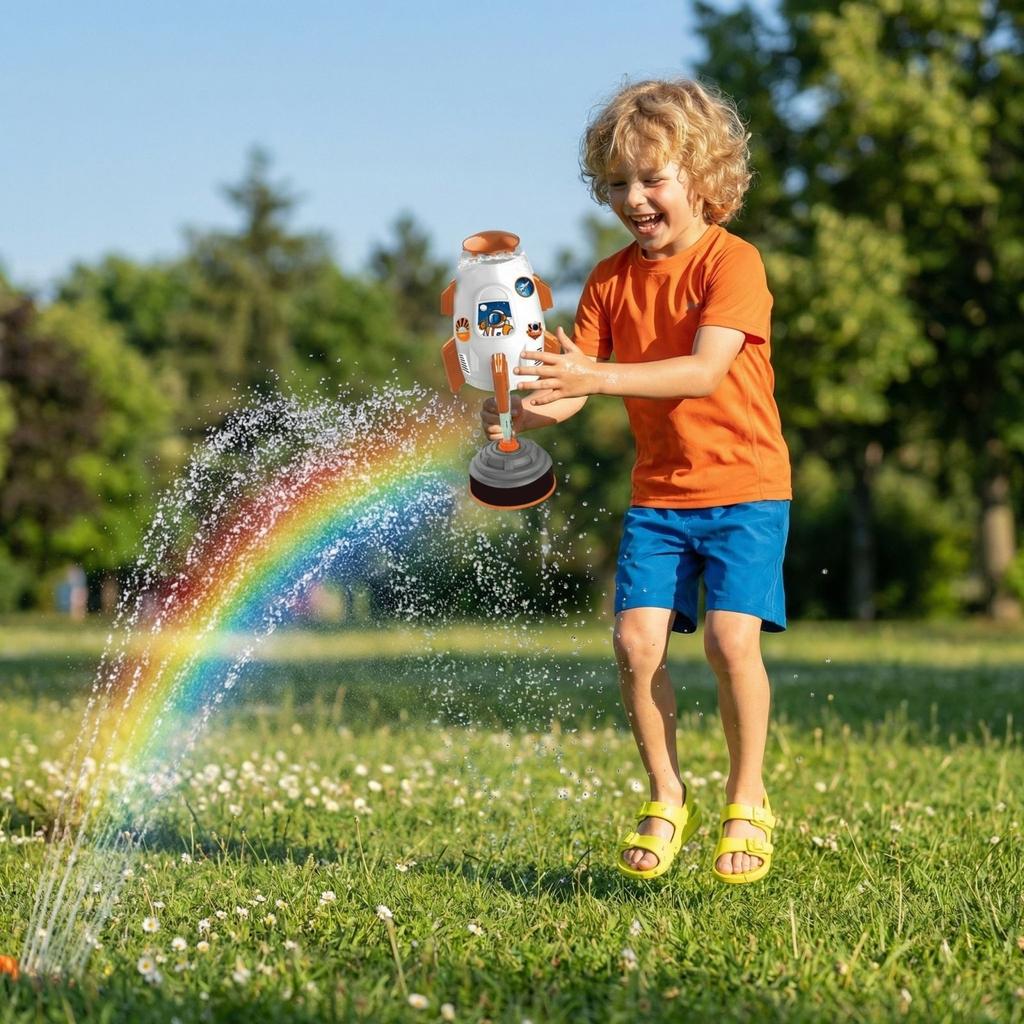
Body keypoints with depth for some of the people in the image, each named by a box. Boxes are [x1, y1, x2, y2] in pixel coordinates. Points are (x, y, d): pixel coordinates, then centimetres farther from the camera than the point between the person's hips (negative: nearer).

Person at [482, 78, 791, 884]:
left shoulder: (732, 261, -12)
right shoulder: (612, 279, 5)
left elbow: (705, 371, -26)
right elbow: (574, 385, 0)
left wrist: (598, 377, -36)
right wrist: (522, 415, -23)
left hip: (744, 484, -4)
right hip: (658, 492, 5)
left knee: (731, 637, -16)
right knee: (637, 639, -8)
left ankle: (748, 803, 4)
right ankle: (667, 801, 11)